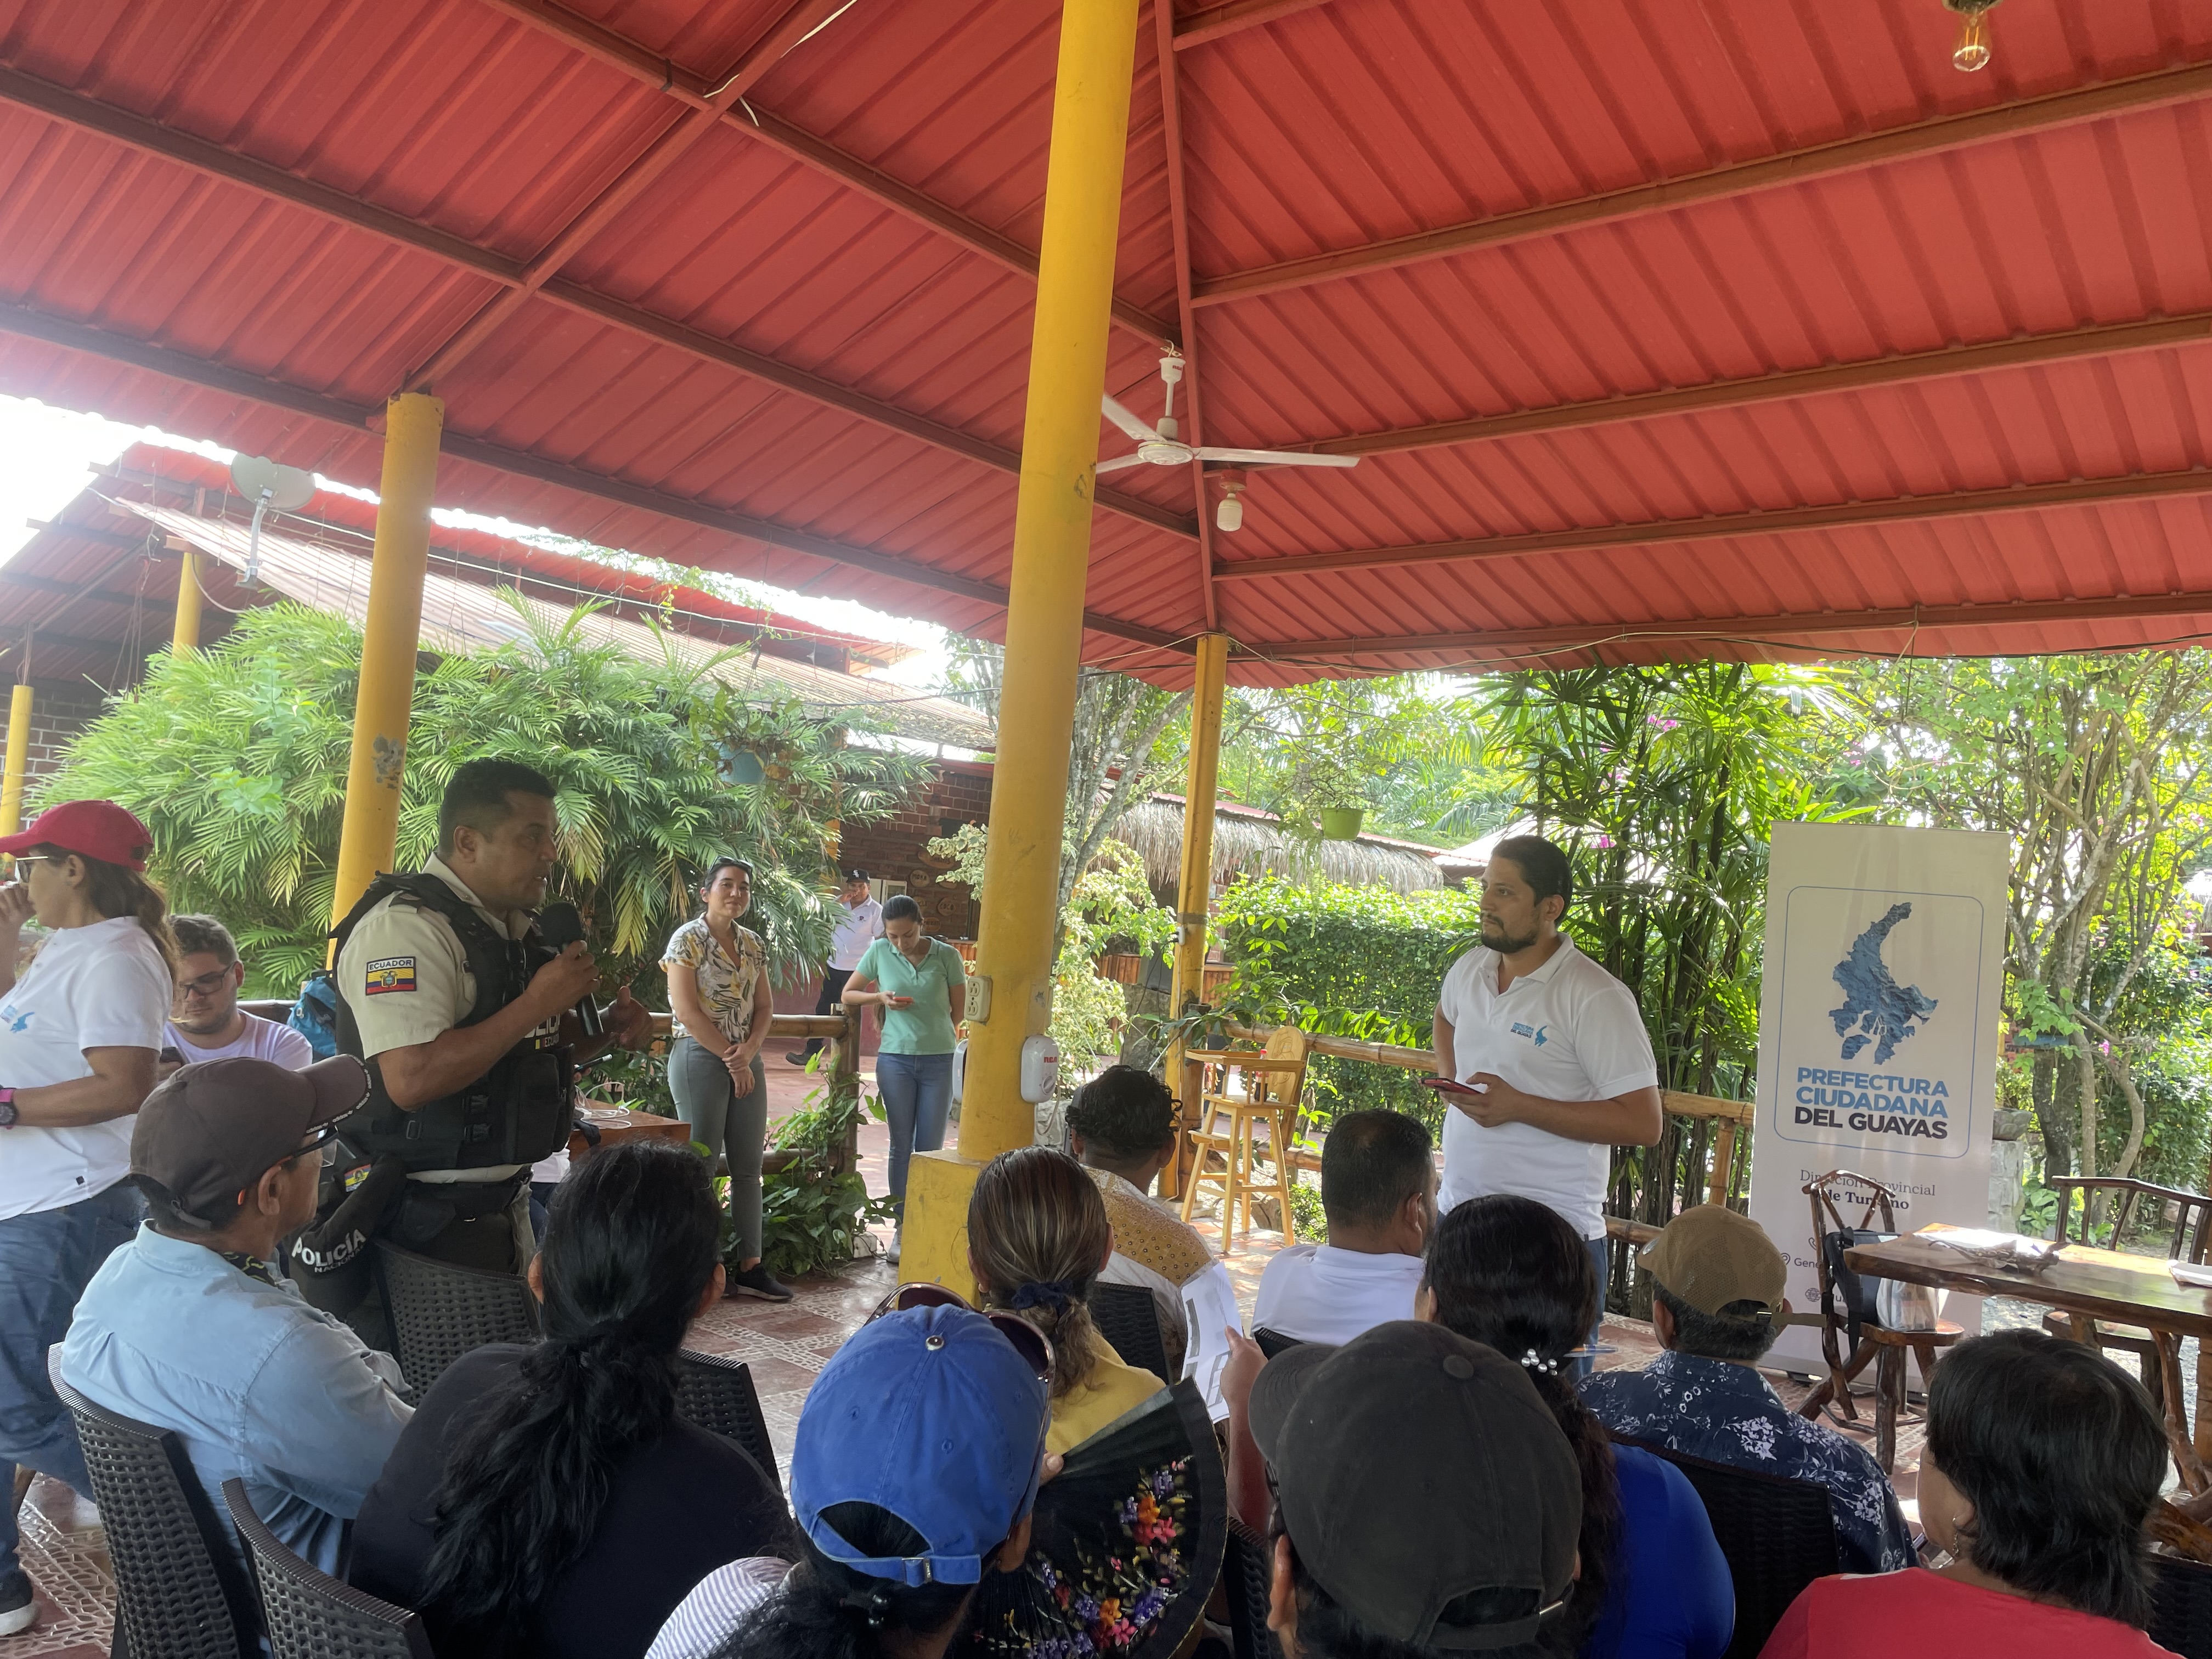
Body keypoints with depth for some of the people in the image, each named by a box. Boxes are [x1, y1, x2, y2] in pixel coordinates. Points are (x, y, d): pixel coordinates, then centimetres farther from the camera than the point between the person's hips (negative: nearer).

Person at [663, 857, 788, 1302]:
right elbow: (686, 1008, -13)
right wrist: (730, 1058, -12)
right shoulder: (689, 939, -7)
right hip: (700, 1057, -6)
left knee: (749, 1166, 7)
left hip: (746, 1061, 6)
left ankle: (750, 1266, 13)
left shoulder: (753, 943, 11)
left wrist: (749, 1051, -6)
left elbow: (765, 1005, 12)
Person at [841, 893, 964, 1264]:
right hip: (895, 1059, 1)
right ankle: (902, 1226, 14)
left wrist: (935, 1035, 2)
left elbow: (959, 1010, 4)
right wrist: (880, 998, -8)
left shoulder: (947, 956, -5)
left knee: (930, 1147, 3)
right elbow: (848, 995, 9)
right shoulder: (879, 952, -1)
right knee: (902, 1144, 6)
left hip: (940, 1060, -1)